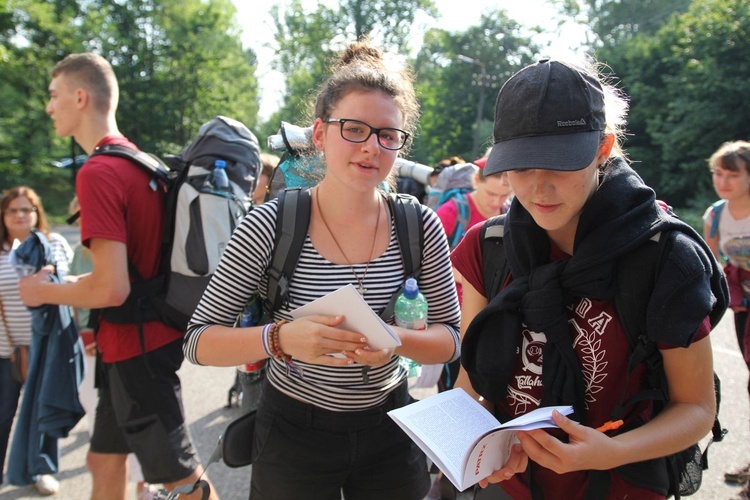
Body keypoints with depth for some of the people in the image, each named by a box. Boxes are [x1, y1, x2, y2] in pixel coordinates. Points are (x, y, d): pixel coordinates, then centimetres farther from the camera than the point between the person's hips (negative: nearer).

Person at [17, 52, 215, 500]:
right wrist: (76, 283, 16)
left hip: (136, 347, -9)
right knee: (104, 459, 22)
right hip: (146, 337, 9)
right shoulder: (140, 163, 7)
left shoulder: (98, 172, -21)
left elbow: (112, 288, -25)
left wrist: (44, 291, -8)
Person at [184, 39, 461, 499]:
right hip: (294, 431, -2)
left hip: (389, 426, 2)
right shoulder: (270, 225, -17)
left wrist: (397, 340, -25)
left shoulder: (420, 227, -10)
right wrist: (280, 337, -33)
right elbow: (198, 342, -14)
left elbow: (452, 337, -3)